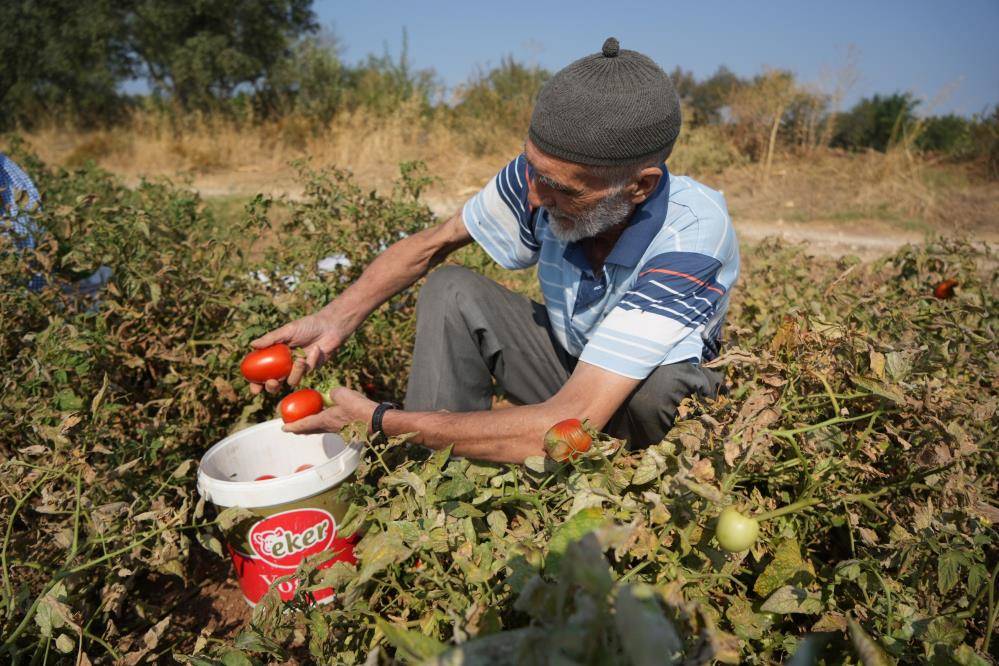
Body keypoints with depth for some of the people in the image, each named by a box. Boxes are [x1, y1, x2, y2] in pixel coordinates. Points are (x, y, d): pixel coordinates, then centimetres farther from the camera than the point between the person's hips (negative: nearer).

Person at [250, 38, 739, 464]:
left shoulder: (693, 240, -35)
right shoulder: (544, 173, -22)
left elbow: (566, 424, -41)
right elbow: (432, 243, -4)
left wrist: (381, 422, -35)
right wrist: (334, 320, -19)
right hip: (568, 369, 4)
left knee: (668, 387, -37)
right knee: (451, 290, -14)